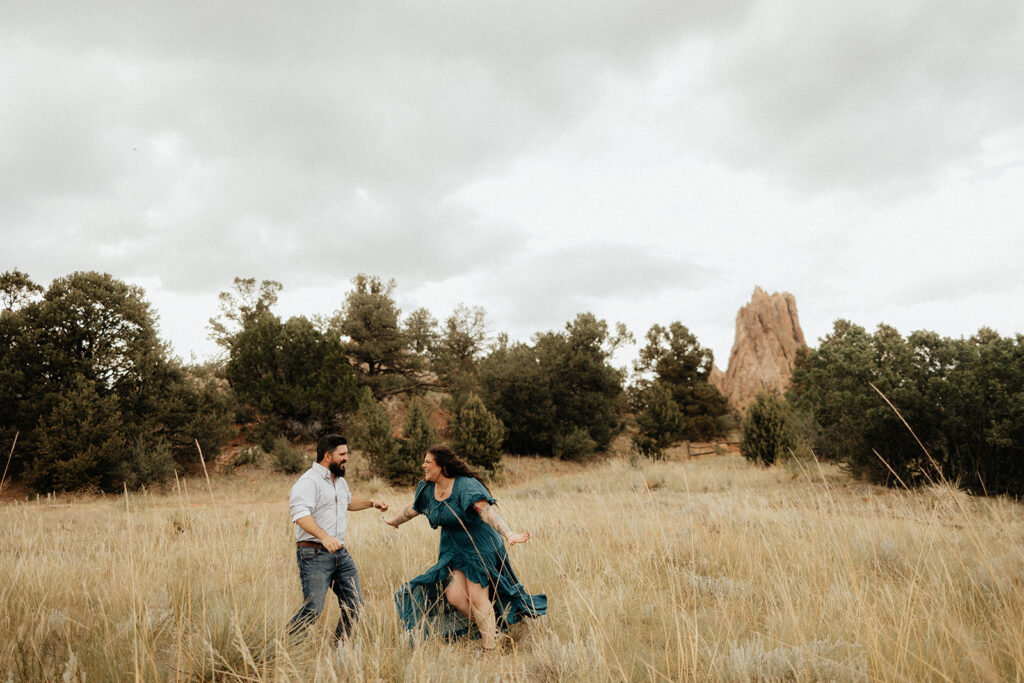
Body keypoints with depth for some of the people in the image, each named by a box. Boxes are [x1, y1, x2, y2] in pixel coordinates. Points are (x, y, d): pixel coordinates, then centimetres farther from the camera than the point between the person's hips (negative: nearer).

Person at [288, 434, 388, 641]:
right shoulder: (309, 481, -13)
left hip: (341, 553, 9)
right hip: (315, 554, -9)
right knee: (312, 610, -14)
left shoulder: (340, 481, 19)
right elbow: (301, 514, -27)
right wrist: (324, 536, -40)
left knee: (354, 605, 9)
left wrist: (371, 503, 25)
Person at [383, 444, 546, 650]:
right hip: (453, 549, 7)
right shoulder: (427, 489, 0)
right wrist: (394, 521, 35)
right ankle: (492, 631, 16)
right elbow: (412, 509, 20)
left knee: (477, 598, -6)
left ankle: (490, 646, 10)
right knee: (454, 597, -5)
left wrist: (508, 535, -48)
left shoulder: (466, 485, -24)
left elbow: (486, 512, -36)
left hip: (480, 547, -6)